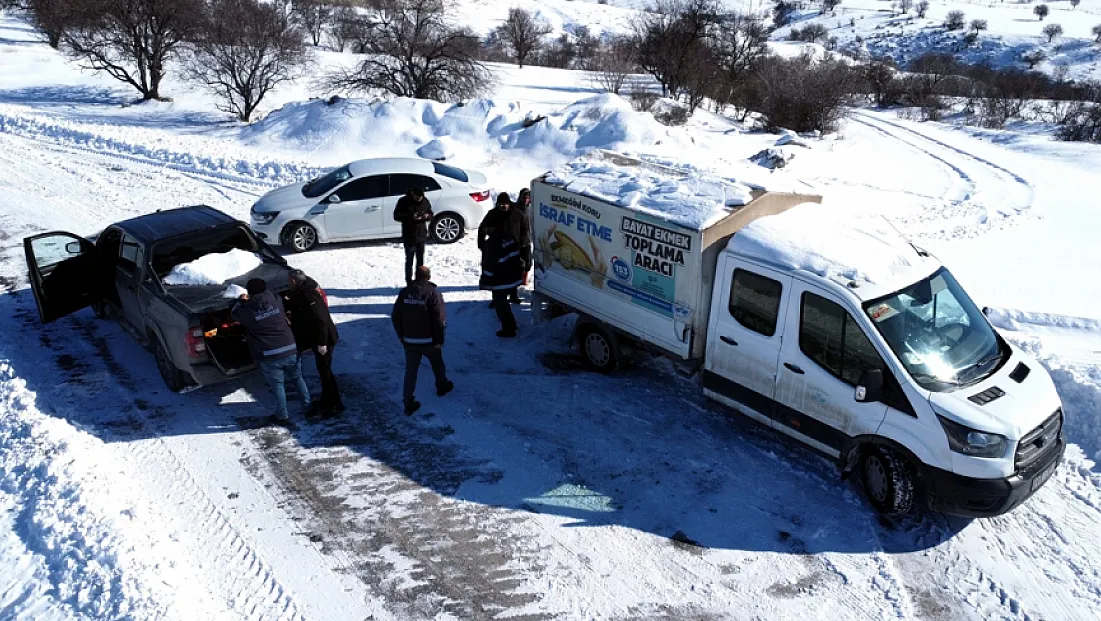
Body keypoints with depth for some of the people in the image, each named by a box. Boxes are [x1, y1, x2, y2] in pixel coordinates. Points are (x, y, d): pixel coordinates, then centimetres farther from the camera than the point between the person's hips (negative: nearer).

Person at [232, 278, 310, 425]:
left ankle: (283, 416, 19)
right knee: (297, 378, 23)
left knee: (277, 386, 11)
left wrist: (241, 300, 30)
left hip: (268, 357, -3)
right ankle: (307, 404, 36)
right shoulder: (276, 300, -2)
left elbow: (235, 313, 13)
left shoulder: (247, 310, -11)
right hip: (290, 351, 3)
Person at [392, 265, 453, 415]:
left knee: (410, 371, 6)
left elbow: (395, 316, 4)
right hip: (429, 340, -3)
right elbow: (440, 319, -17)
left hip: (409, 341, 3)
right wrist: (439, 340, -8)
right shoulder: (433, 293, -13)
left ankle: (409, 402, 3)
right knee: (437, 364, 23)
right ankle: (442, 386, 44)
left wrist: (401, 335, 14)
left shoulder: (404, 292, 0)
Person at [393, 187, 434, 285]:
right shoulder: (403, 201, -10)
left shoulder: (425, 201, 2)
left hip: (421, 236, 4)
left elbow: (431, 215, 10)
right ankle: (409, 283, 7)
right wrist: (411, 217, -24)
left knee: (420, 261, 12)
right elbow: (396, 216, -11)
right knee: (409, 261, 0)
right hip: (409, 237, -4)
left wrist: (427, 216, -15)